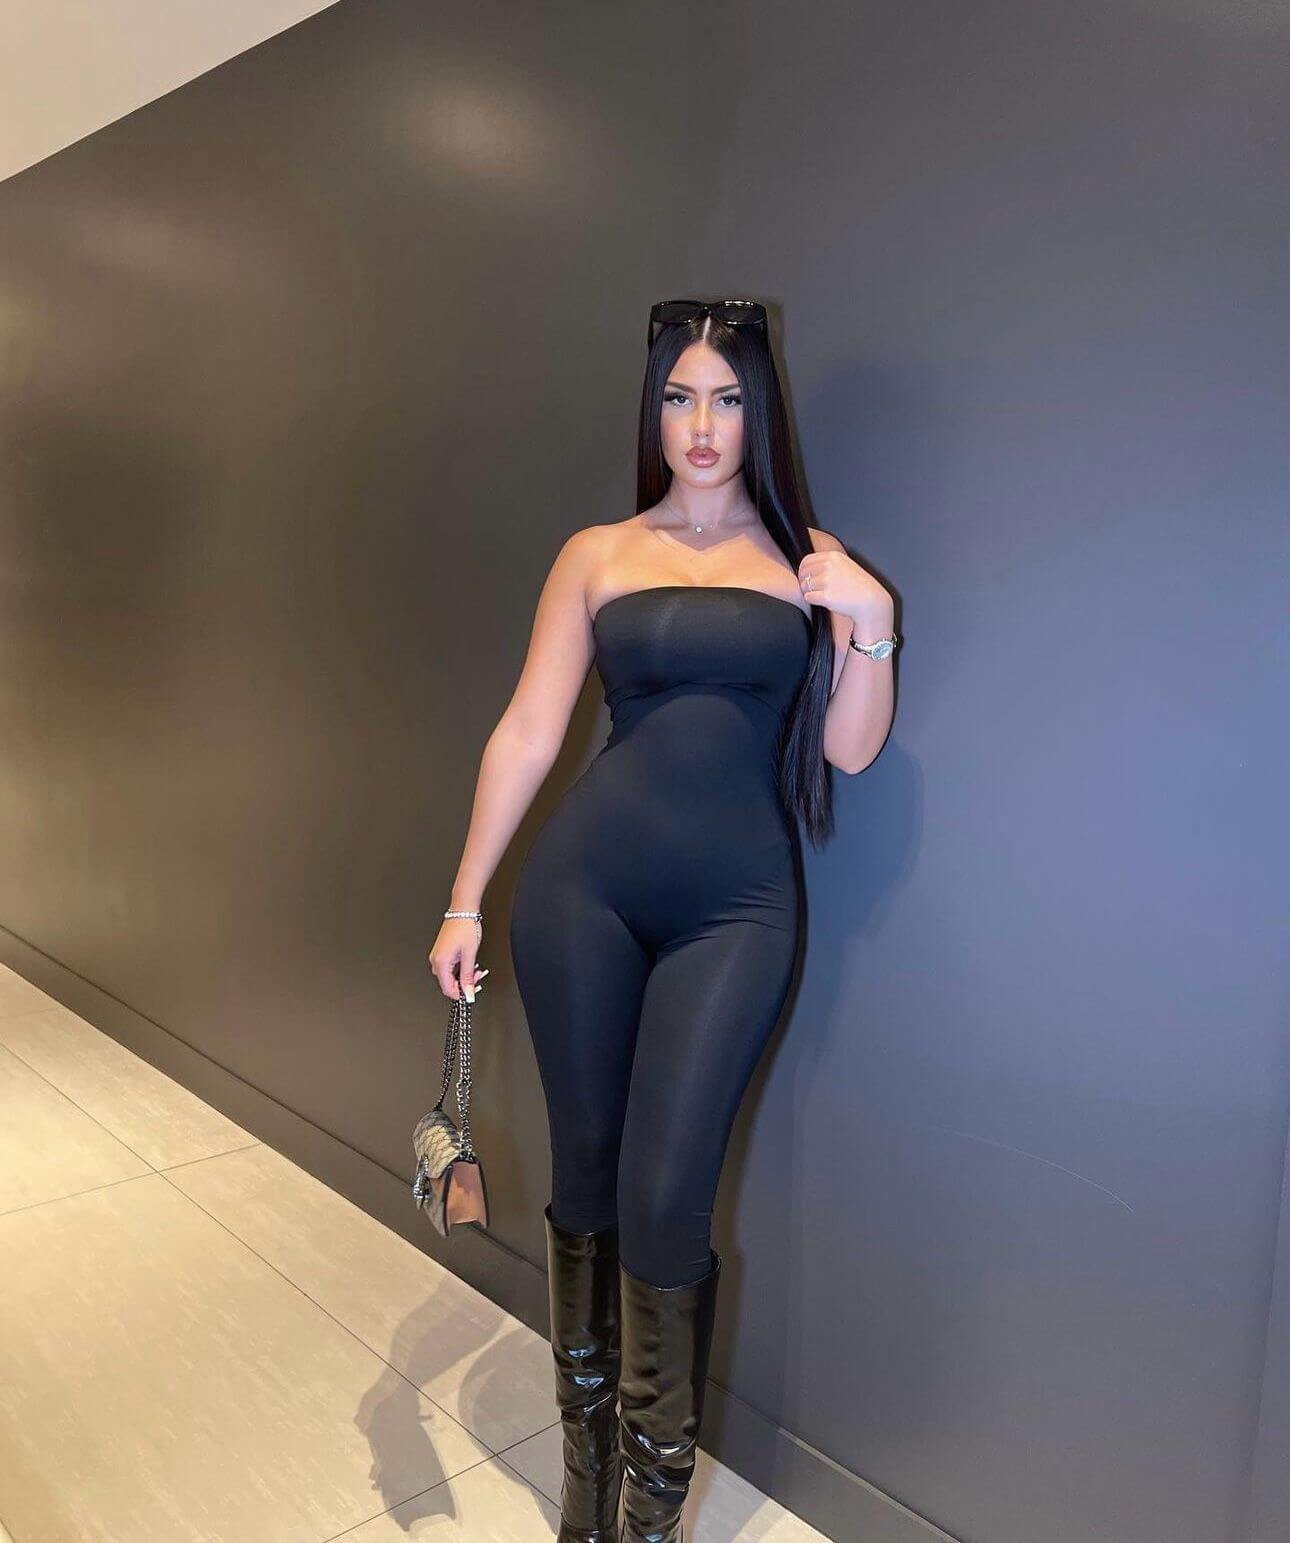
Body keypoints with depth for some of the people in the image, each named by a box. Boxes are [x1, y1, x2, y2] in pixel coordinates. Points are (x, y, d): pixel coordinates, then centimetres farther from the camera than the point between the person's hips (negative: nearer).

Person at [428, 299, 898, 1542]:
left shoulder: (809, 560, 8)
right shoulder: (597, 555, 8)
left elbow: (850, 751, 4)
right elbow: (527, 734, 5)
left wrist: (870, 626, -11)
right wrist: (466, 901, 4)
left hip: (736, 904, -1)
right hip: (585, 883, 1)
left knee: (664, 1195, -4)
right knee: (584, 1168, 10)